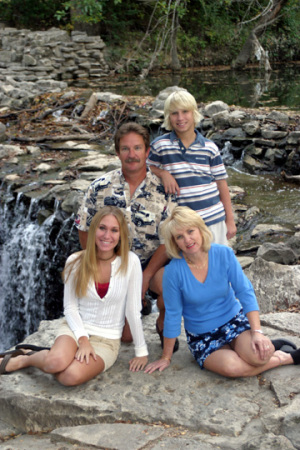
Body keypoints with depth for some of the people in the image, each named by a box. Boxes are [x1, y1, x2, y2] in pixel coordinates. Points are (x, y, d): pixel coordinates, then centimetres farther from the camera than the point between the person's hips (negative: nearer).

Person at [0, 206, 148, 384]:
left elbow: (133, 310, -7)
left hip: (107, 340, -1)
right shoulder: (76, 262, -5)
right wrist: (82, 339, -14)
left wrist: (141, 352, -3)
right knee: (56, 362, -33)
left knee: (72, 376, -31)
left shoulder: (130, 262, -11)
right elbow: (70, 306, 0)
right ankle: (25, 358, -1)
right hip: (75, 329, 1)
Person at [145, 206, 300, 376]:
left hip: (233, 320, 0)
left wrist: (257, 332, -19)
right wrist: (166, 357, 0)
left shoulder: (223, 254, -12)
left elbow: (245, 292, -9)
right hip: (201, 336, 0)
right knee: (231, 367, -29)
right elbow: (172, 314, -7)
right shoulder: (174, 271, -16)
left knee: (258, 356, -30)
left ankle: (269, 347, 6)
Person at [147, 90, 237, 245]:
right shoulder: (160, 145, -2)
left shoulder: (209, 147, 4)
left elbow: (222, 184, 8)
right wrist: (163, 173, -11)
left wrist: (230, 220, 8)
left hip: (213, 218, 2)